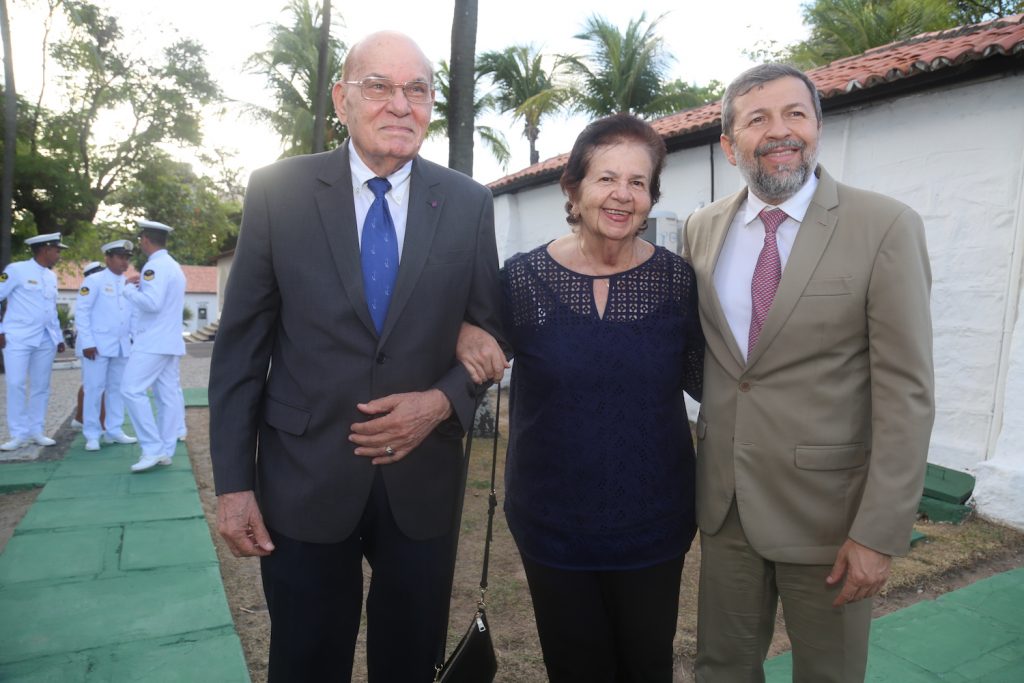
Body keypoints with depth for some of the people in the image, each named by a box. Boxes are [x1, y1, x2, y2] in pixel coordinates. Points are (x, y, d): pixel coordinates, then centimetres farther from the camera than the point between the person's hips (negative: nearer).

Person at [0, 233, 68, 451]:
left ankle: (36, 431, 14)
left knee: (41, 386, 6)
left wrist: (59, 337, 16)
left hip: (46, 339, 6)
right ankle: (19, 433, 2)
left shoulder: (52, 277, 15)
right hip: (18, 337, -6)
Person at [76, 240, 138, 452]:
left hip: (122, 345, 5)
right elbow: (81, 311, -9)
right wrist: (87, 342, -14)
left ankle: (114, 430, 17)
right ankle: (92, 435, 7)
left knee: (117, 388, 9)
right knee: (94, 389, -1)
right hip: (98, 345, -5)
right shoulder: (94, 280, -5)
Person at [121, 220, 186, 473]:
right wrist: (141, 286, 15)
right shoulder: (173, 266, 18)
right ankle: (166, 451, 9)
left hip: (153, 342, -10)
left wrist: (129, 288, -8)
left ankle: (153, 448, -10)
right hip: (169, 341, 10)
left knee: (132, 390, -9)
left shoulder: (154, 266, -13)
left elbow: (151, 302, -24)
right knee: (167, 395, 7)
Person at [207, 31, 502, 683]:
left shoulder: (469, 203, 0)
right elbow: (241, 344, -2)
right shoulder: (278, 190, -3)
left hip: (423, 477, 2)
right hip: (304, 477, -1)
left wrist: (444, 399, -13)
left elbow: (490, 330, 6)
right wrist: (234, 482, -4)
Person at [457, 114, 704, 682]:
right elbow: (486, 349, 4)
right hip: (554, 525, 0)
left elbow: (701, 381, 2)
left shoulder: (677, 278, -6)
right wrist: (467, 337, -17)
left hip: (652, 524, 1)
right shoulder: (524, 276, -8)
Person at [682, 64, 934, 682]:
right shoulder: (702, 230, 3)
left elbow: (906, 392, -12)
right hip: (725, 498, 4)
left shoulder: (886, 227, -11)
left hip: (827, 508, -3)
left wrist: (880, 534, -14)